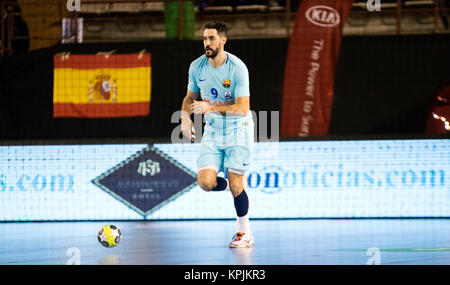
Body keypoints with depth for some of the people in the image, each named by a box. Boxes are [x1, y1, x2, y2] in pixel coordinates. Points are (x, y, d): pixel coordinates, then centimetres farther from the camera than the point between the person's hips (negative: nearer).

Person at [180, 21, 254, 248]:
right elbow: (190, 97, 14)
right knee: (206, 182, -13)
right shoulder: (197, 67, -3)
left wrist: (210, 108, -33)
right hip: (212, 131, 4)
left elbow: (243, 108, -23)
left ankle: (245, 233, 10)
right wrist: (185, 117, -6)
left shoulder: (237, 68, -18)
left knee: (235, 183, -9)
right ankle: (238, 186, 20)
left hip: (238, 129, -4)